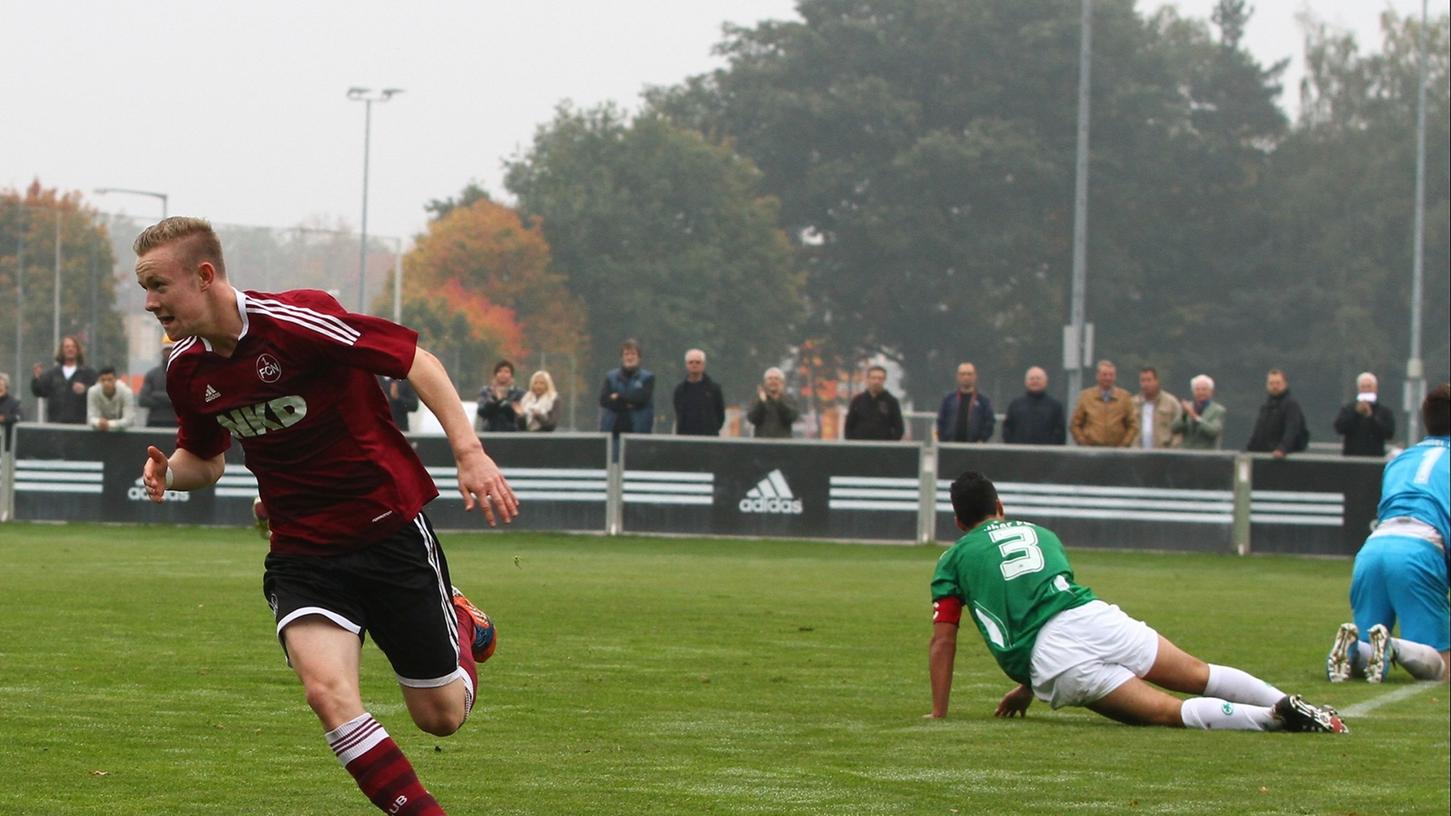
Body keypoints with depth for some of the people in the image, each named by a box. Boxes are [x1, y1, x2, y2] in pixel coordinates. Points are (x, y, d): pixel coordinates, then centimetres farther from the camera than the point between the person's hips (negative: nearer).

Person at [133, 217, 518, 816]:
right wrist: (168, 474, -5)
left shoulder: (294, 321, -20)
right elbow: (205, 459, 18)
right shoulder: (187, 370, 1)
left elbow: (414, 360, -16)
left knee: (441, 715, 5)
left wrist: (469, 452, -25)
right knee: (327, 691, -22)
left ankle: (463, 627, 38)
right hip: (302, 553, 4)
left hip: (390, 529, -4)